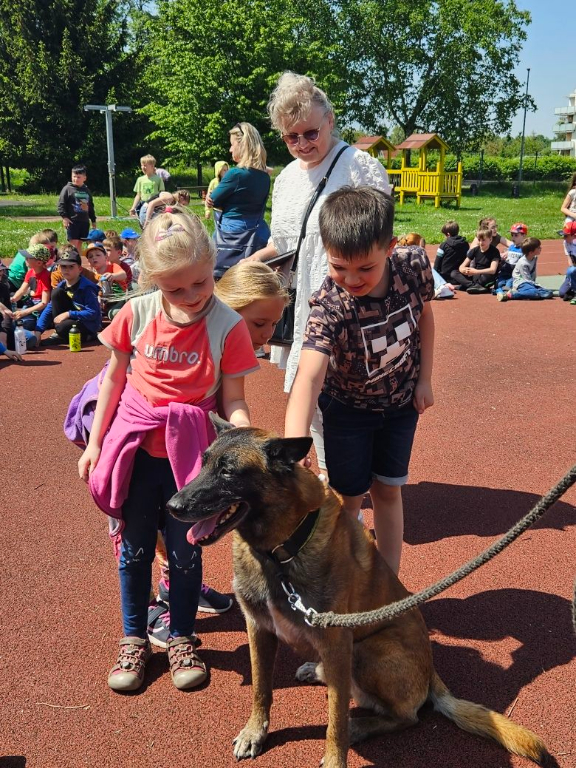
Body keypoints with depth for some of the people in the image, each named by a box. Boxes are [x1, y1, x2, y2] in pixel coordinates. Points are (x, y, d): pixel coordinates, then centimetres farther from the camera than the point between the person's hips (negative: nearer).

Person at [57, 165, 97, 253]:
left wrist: (93, 220, 23)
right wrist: (64, 217, -14)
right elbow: (61, 204, -5)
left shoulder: (87, 191, 14)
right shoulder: (67, 189, -2)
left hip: (84, 221, 5)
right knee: (74, 243, -9)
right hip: (72, 221, -5)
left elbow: (91, 207, 23)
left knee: (80, 243, 10)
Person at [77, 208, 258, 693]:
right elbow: (114, 379, 4)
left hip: (190, 450, -2)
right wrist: (95, 442, 5)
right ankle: (134, 639, 33)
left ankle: (182, 638, 32)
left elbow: (234, 400, -9)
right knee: (135, 547, 14)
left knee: (185, 550, 10)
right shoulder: (137, 314, -7)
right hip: (135, 446, 2)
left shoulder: (228, 326, -13)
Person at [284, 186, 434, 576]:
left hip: (401, 402, 3)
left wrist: (425, 378, -3)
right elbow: (309, 377, -49)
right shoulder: (329, 307, -36)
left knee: (388, 490, 15)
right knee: (348, 498, 8)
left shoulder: (415, 265, -24)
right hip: (348, 409, -3)